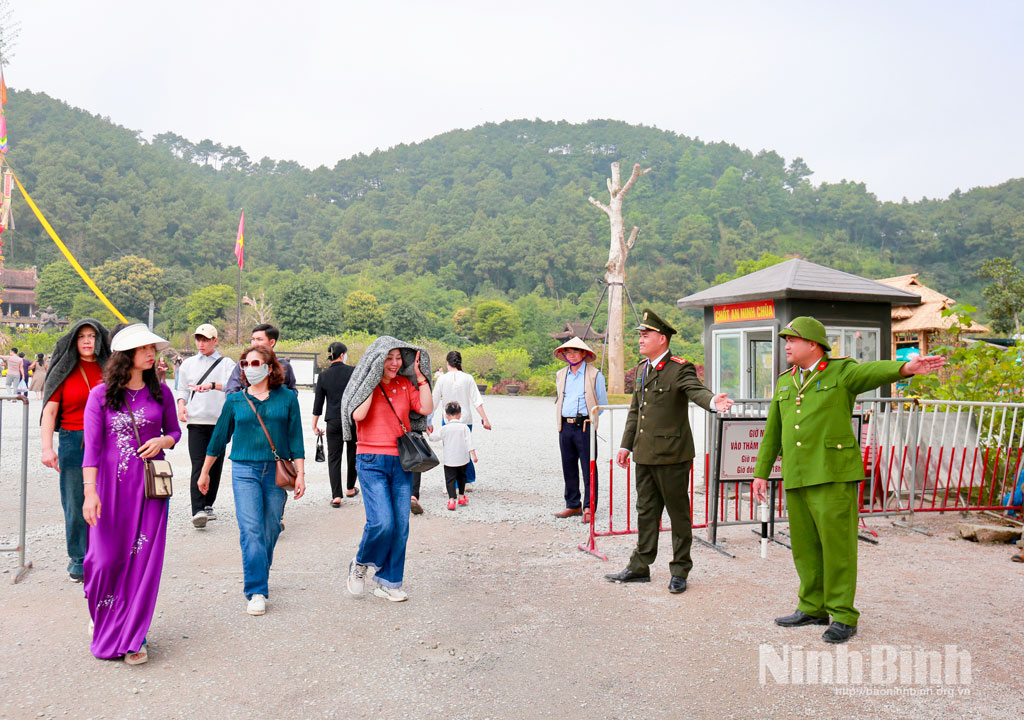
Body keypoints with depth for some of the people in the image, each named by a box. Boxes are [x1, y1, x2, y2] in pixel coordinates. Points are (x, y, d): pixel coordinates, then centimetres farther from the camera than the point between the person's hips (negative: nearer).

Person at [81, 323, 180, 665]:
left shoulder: (160, 391, 5)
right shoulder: (101, 394, -2)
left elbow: (174, 432, 15)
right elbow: (92, 446, -7)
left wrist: (161, 441, -8)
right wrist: (90, 491, -15)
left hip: (151, 484, 2)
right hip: (111, 484, -2)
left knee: (143, 561, 1)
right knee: (106, 558, 1)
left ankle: (132, 637, 15)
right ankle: (101, 617, 34)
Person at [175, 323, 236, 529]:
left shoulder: (226, 363, 5)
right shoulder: (188, 364, 15)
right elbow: (183, 389, 19)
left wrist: (212, 385, -29)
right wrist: (181, 405, -2)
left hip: (220, 421, 0)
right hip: (196, 420, 0)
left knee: (216, 465, 6)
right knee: (198, 466, -11)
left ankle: (208, 505, 21)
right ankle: (197, 511, -17)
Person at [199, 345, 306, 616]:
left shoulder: (287, 398, 3)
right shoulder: (235, 400, 6)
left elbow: (295, 438, 4)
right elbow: (219, 436, 14)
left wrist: (300, 474, 0)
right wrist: (204, 472, 20)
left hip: (276, 472, 0)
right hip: (244, 471, 0)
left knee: (270, 530, 6)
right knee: (251, 530, -10)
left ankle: (258, 577, 28)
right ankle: (256, 592, -6)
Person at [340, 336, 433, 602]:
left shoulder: (406, 384, 10)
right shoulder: (364, 383, -1)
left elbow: (426, 408, -2)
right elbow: (358, 415, -17)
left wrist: (420, 377, -3)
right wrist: (374, 380, -14)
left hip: (402, 462, 5)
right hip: (372, 461, -4)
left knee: (400, 526, 4)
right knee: (382, 522, -15)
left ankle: (388, 583, 18)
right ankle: (360, 564, 14)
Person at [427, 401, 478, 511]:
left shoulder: (444, 429, -6)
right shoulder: (464, 427, -5)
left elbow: (434, 437, 8)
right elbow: (469, 442, -8)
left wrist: (430, 433, 29)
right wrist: (473, 455, -5)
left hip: (449, 460, -2)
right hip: (463, 459, 2)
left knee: (450, 479, 0)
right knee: (461, 477, 22)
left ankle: (452, 499, -16)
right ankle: (461, 497, 30)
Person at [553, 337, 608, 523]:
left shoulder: (594, 375, 0)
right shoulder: (560, 375, 15)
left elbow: (602, 402, 5)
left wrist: (591, 417, 3)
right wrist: (560, 421, 14)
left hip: (585, 426, -5)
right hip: (565, 426, 5)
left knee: (589, 468, -4)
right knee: (568, 467, 9)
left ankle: (589, 507, 2)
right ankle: (573, 505, 18)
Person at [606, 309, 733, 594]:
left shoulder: (680, 369, -9)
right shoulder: (642, 369, 14)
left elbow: (696, 390, -27)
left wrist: (713, 401, -50)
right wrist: (626, 445, 17)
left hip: (671, 455, -7)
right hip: (645, 455, 7)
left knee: (678, 513, 5)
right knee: (646, 512, 16)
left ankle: (680, 571, 18)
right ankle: (640, 567, 27)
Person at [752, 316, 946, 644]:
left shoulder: (842, 373, -1)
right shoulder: (785, 383, 15)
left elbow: (876, 371, -22)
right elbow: (772, 431, 19)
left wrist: (908, 368, -43)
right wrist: (761, 473, 18)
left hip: (833, 475, -6)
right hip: (796, 479, 6)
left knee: (838, 545, -2)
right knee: (804, 546, 12)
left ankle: (843, 617, 10)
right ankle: (812, 608, 26)